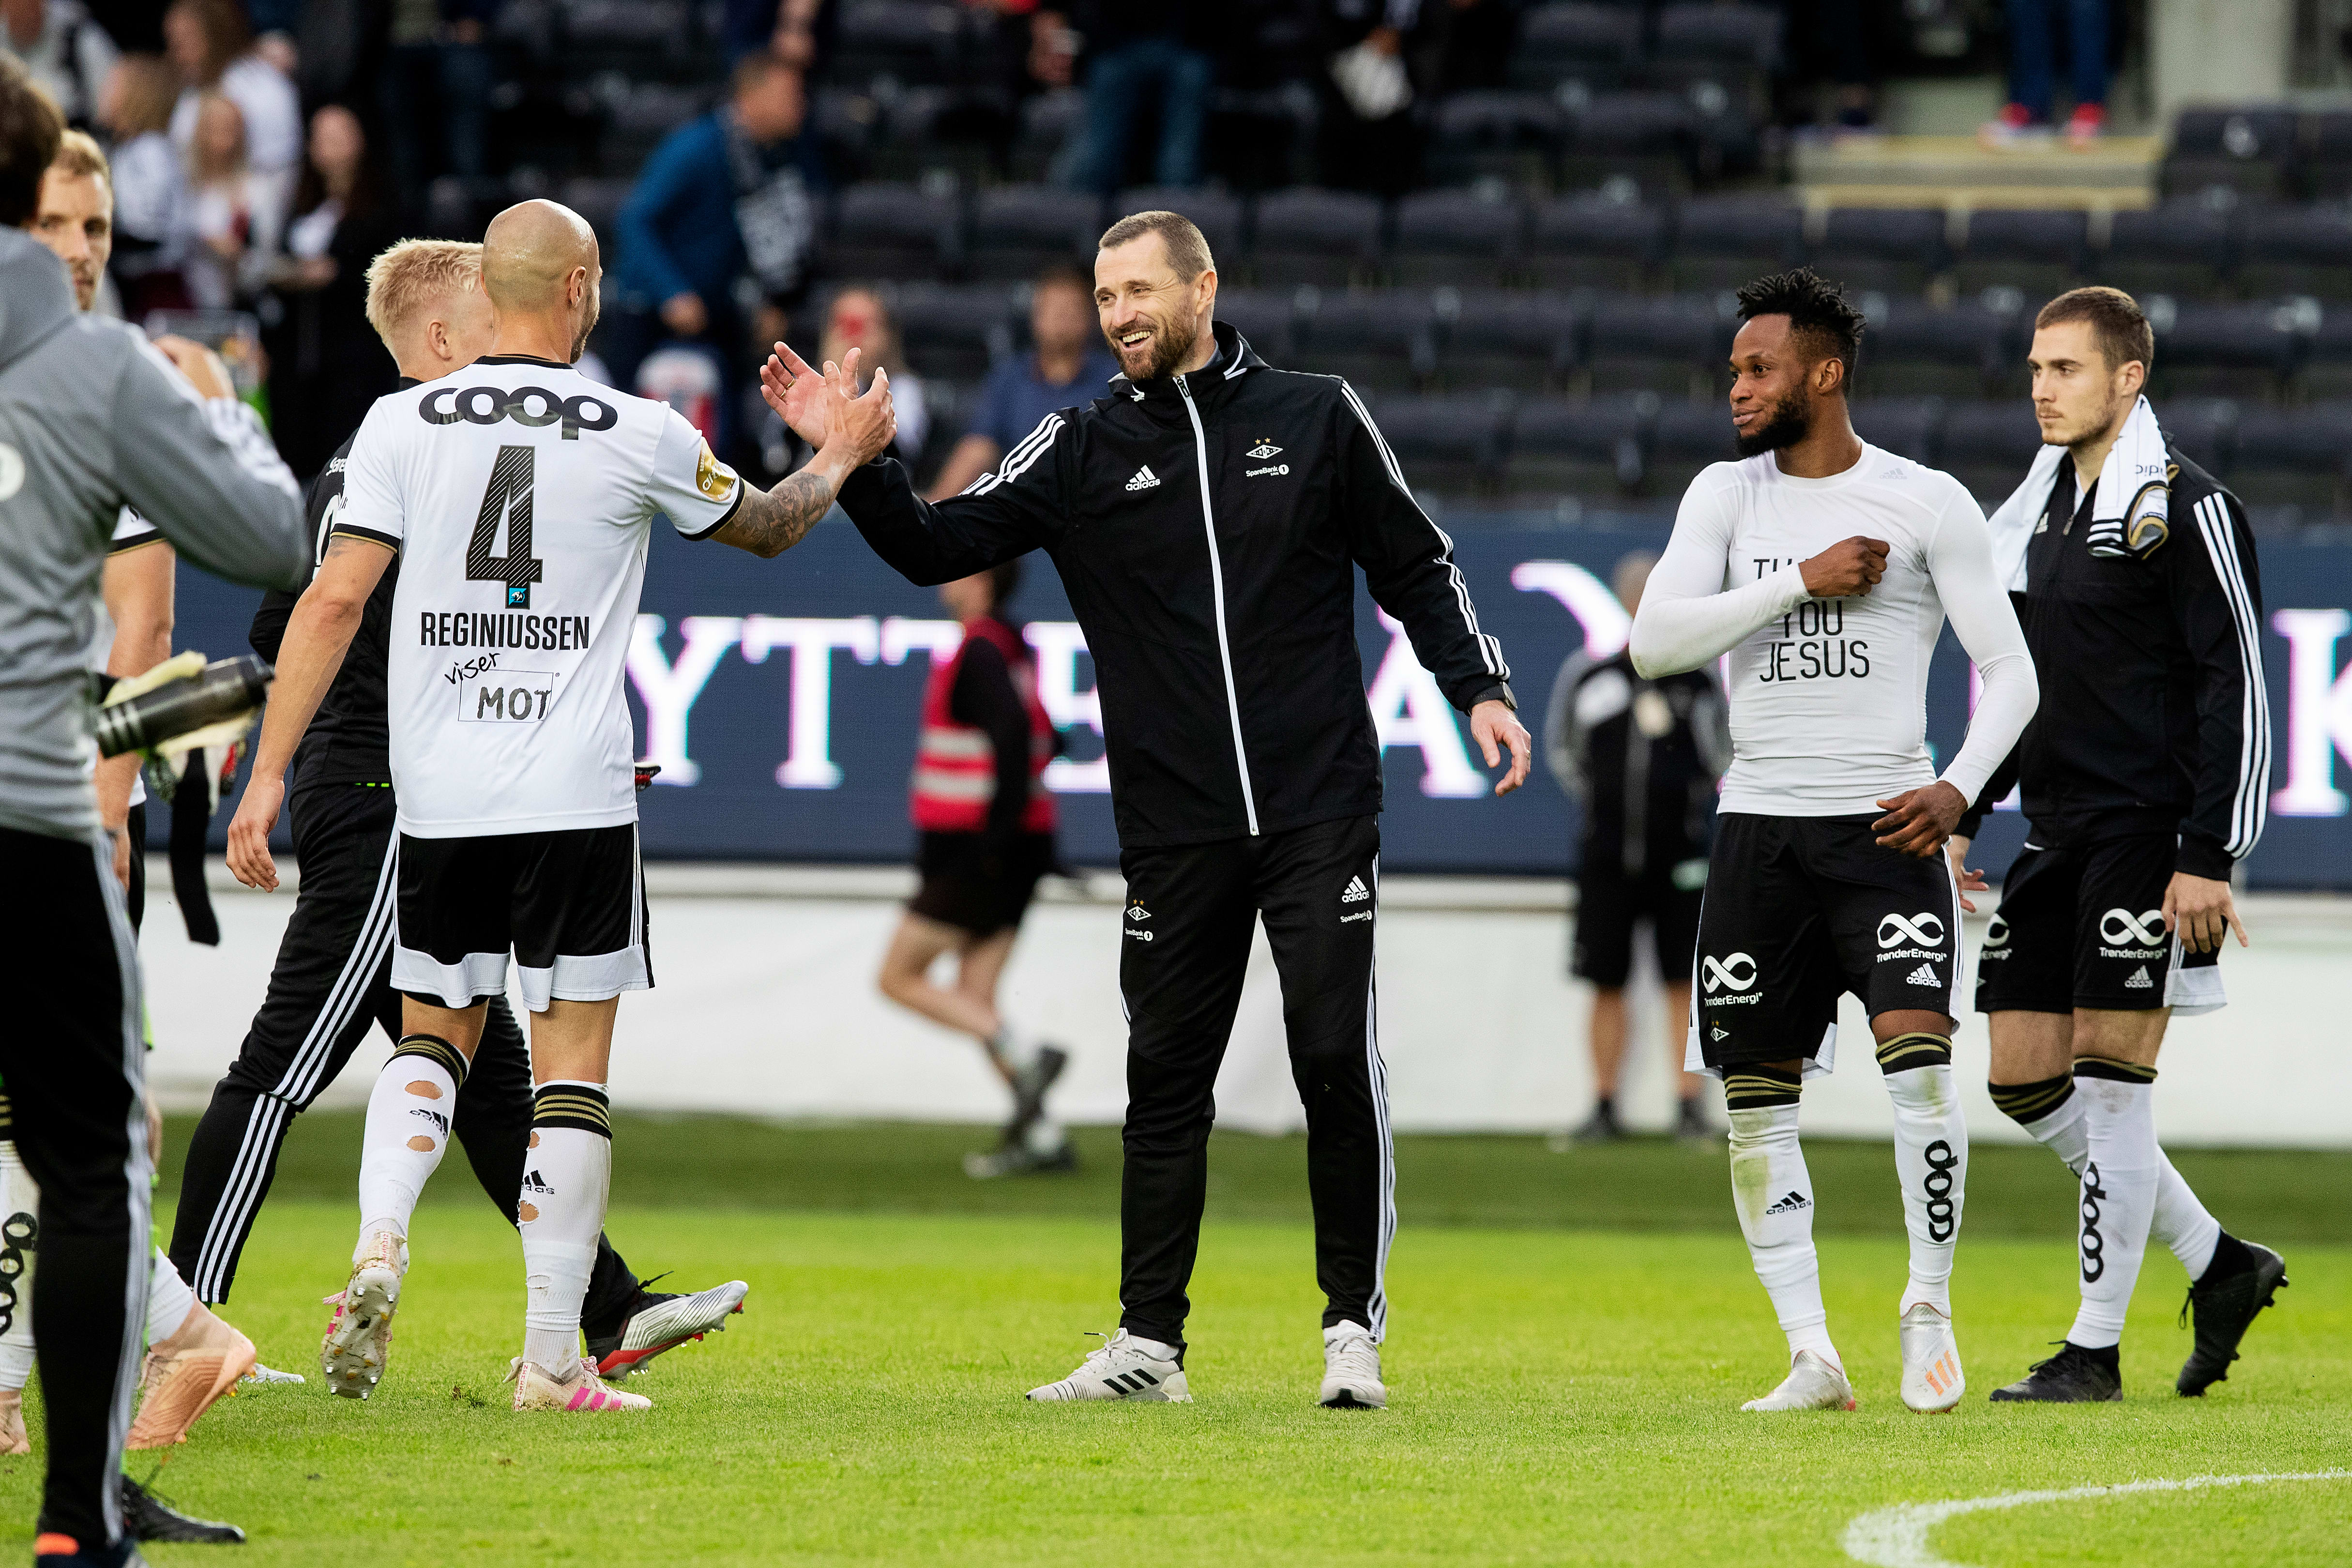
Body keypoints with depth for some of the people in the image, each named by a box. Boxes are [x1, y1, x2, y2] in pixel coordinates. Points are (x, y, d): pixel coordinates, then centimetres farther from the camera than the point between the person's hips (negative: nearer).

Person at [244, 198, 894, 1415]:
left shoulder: (403, 424, -1)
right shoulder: (638, 438, -2)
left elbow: (334, 601, -5)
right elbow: (765, 528, 17)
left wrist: (267, 777, -2)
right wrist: (839, 458, 38)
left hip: (437, 800, 2)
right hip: (577, 801, -2)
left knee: (432, 1036, 19)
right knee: (573, 1070, 4)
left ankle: (380, 1246, -7)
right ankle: (552, 1358, 1)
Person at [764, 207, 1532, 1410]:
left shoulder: (1317, 419, 5)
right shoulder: (1083, 451, 6)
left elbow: (1415, 567, 13)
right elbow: (937, 546, 1)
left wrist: (1479, 689, 2)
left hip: (1320, 813, -2)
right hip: (1173, 834, 2)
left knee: (1336, 1055, -8)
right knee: (1165, 1079, 4)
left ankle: (1354, 1325, 2)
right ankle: (1148, 1342, 12)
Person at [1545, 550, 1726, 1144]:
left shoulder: (1696, 677, 0)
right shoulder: (1589, 673, 2)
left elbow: (1723, 755, 14)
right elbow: (1561, 747, 18)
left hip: (1679, 859, -1)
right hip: (1608, 853, 1)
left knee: (1684, 984, -2)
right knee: (1608, 984, 4)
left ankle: (1689, 1103, 2)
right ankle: (1605, 1106, 11)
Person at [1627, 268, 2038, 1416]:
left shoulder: (1927, 504, 1)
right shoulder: (1726, 496, 8)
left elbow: (2009, 669, 2)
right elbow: (1653, 641, -6)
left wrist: (1959, 787, -13)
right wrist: (1802, 582, -12)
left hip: (1885, 830, -3)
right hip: (1760, 833, 3)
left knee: (1919, 1053, -19)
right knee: (1755, 1101, 1)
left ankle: (1929, 1309, -3)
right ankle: (1810, 1354, 8)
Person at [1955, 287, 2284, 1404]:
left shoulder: (2185, 508, -9)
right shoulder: (2033, 514, 15)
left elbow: (2238, 686, -12)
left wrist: (2209, 860, -17)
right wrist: (1960, 817, 16)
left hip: (2148, 836, -8)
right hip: (2055, 839, 8)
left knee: (2109, 1076, -7)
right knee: (2024, 1081, 5)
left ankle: (2096, 1351, 0)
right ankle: (2220, 1267, 17)